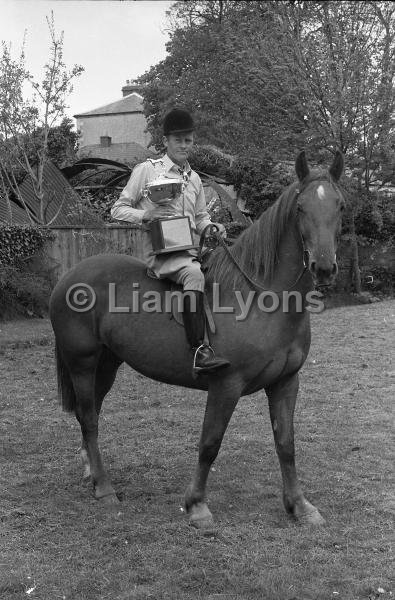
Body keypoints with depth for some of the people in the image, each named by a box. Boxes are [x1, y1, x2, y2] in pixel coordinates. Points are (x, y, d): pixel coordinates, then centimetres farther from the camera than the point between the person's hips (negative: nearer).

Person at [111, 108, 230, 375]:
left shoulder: (194, 178, 17)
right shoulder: (146, 170, 1)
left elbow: (201, 218, 25)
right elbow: (118, 209, 3)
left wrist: (213, 227, 1)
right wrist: (145, 215, -16)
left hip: (191, 249, 7)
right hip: (161, 251, -7)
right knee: (193, 273, -35)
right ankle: (200, 350, -41)